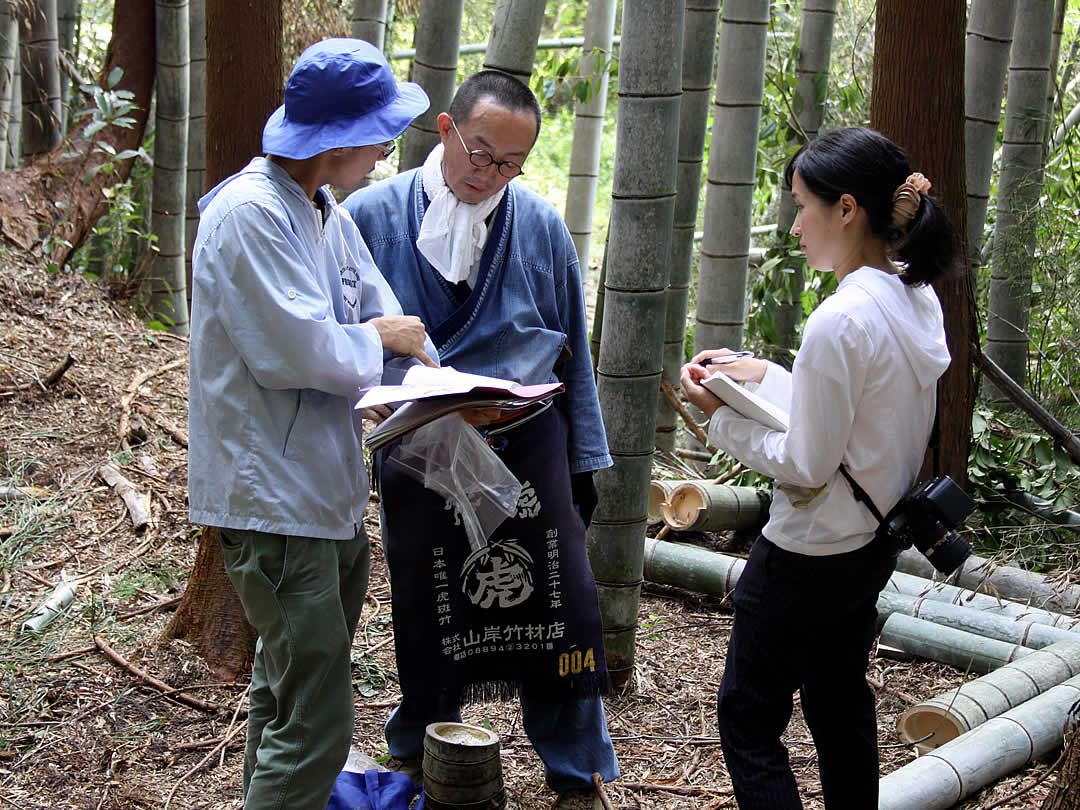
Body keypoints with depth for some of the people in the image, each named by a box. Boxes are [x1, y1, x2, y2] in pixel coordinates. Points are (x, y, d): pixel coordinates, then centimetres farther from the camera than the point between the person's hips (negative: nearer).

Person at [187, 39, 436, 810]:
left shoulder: (329, 216, 11)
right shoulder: (250, 214, -19)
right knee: (315, 726, -8)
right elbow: (302, 352, -25)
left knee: (290, 689, 23)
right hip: (275, 500, -10)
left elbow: (393, 332, 8)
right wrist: (377, 341, -5)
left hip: (328, 491, 10)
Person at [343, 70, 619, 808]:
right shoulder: (372, 216, -6)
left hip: (529, 445, 1)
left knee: (559, 609, 5)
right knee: (429, 616, 13)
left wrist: (585, 462, 8)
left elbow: (573, 354, 8)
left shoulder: (541, 226, 0)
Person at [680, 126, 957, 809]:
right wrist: (767, 374, 7)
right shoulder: (920, 300, 1)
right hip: (876, 542, 9)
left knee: (748, 717, 5)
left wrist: (724, 415, -12)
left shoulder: (840, 321, -27)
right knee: (840, 703, 23)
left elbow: (806, 466, -22)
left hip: (809, 557, -9)